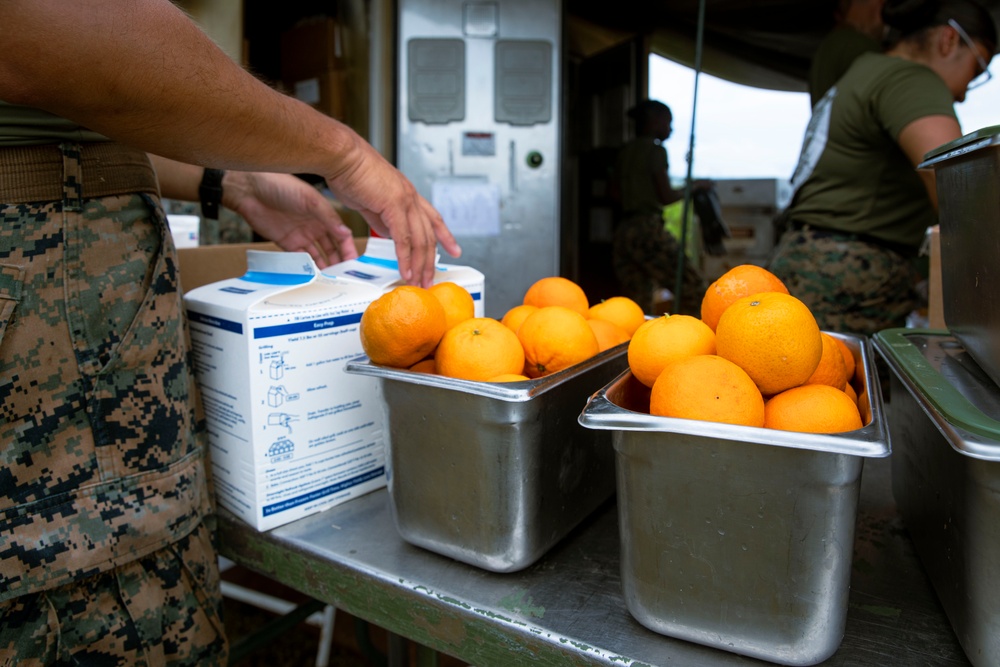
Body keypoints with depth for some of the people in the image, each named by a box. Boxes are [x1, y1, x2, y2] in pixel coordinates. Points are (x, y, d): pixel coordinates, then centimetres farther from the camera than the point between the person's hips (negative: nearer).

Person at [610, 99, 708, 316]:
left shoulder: (625, 151, 18)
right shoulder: (655, 150, -3)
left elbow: (615, 193, 18)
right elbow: (666, 196, -7)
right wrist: (694, 187, 8)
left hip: (622, 232, 8)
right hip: (647, 230, -8)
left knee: (639, 305, 9)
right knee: (693, 287, -3)